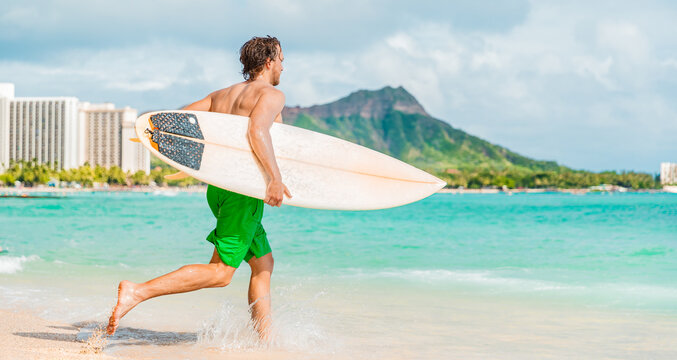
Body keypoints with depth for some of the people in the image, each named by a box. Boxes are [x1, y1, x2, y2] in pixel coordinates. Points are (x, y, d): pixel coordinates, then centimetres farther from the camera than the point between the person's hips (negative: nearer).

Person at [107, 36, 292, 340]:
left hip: (218, 187, 9)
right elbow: (257, 129, -24)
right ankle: (137, 292, -18)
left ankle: (266, 342, 15)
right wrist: (275, 177, -30)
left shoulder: (221, 95, 19)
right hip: (243, 191, -9)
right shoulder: (272, 95, -4)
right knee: (220, 272, -10)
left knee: (263, 263, 16)